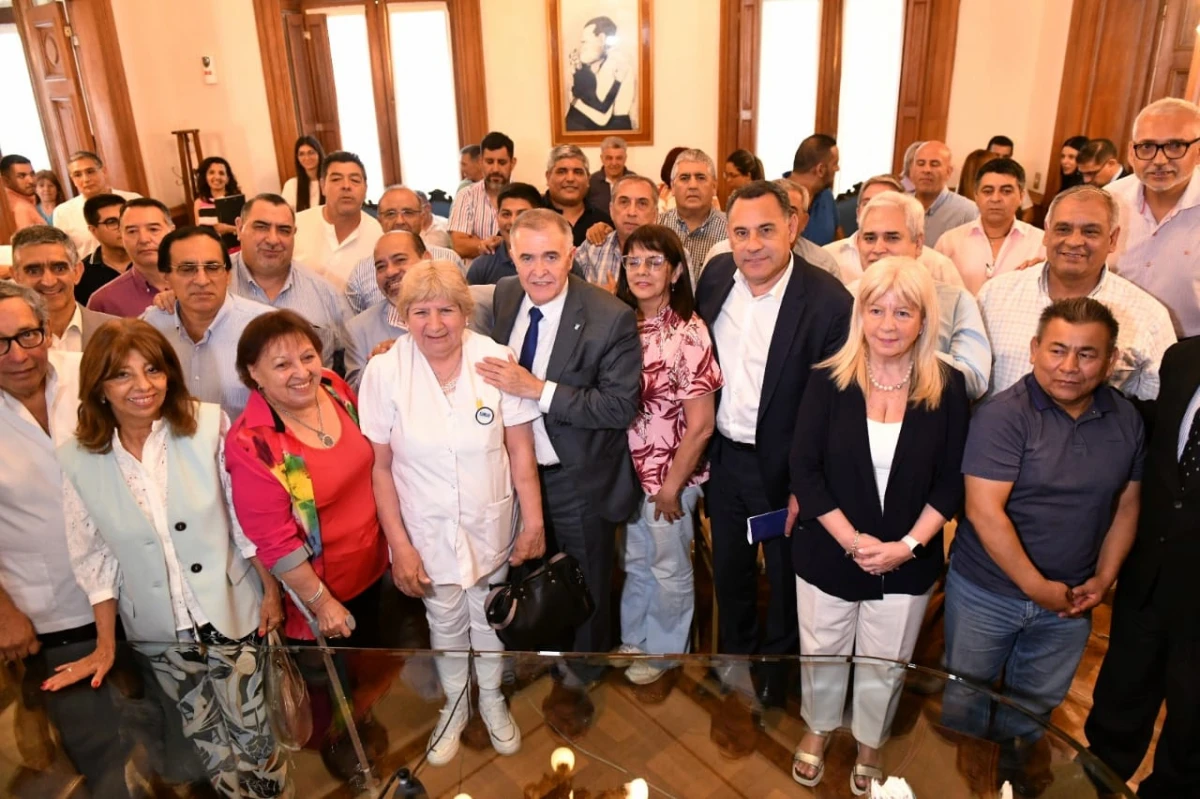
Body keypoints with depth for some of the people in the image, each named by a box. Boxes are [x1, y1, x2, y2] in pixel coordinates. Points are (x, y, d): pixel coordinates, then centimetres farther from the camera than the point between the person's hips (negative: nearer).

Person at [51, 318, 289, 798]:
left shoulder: (209, 426, -15)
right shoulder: (78, 460, -8)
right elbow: (95, 557, 0)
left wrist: (271, 589, -2)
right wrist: (105, 646, 6)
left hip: (233, 613, -1)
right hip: (159, 632, 2)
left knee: (255, 738, 11)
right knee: (209, 745, 17)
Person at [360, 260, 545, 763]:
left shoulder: (496, 359, -15)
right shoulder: (383, 373, -15)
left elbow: (520, 448, -9)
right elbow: (380, 467, -9)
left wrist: (533, 521, -6)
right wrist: (399, 544, -9)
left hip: (491, 524, 0)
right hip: (428, 529, 0)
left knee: (489, 614, 20)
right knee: (445, 620, 18)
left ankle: (492, 700, 48)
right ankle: (454, 706, 47)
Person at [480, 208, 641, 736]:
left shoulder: (611, 318, -23)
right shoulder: (504, 297, -5)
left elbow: (622, 406, -26)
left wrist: (538, 389, -31)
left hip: (579, 479, -5)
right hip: (516, 468, 5)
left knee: (584, 586, 17)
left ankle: (576, 680, 45)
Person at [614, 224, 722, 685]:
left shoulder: (688, 334, -20)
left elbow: (700, 426, -18)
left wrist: (672, 486, -13)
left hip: (668, 475, -5)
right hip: (629, 469, 5)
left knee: (669, 568, 17)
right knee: (635, 563, 24)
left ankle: (663, 648, 40)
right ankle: (633, 640, 46)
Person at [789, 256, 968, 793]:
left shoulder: (947, 388, -6)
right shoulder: (828, 380, -9)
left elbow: (951, 482, -3)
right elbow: (804, 470, -10)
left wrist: (906, 545, -14)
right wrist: (852, 540, -16)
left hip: (908, 561, 1)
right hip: (828, 552, 0)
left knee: (885, 665, 17)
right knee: (822, 654, 18)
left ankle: (870, 744, 45)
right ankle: (817, 730, 47)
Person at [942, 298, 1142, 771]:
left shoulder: (1126, 421, -1)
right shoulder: (1003, 415, -20)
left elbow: (1126, 505, 8)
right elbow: (984, 511, -23)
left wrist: (1103, 579, -1)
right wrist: (1038, 587, -18)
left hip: (1070, 600, 5)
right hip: (986, 593, -4)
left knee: (1035, 708, 23)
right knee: (964, 705, 14)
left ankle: (1008, 776, 47)